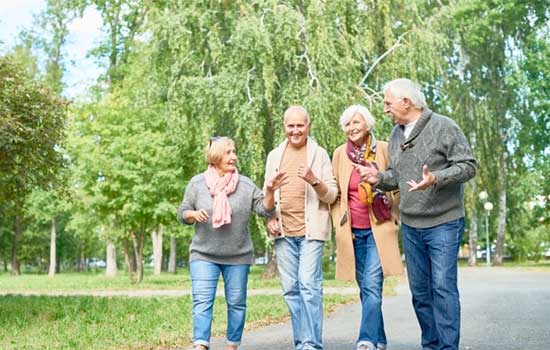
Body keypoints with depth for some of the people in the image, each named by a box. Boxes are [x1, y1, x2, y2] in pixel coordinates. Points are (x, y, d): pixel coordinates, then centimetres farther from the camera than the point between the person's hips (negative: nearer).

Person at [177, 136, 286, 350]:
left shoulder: (245, 185, 2)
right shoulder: (197, 183, 2)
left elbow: (264, 210, -3)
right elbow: (182, 214, 7)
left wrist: (269, 191, -20)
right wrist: (194, 214, -15)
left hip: (238, 256, 1)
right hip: (203, 255, -1)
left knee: (236, 303, 8)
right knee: (202, 301, -11)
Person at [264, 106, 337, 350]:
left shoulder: (319, 154, 4)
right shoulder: (274, 155, 14)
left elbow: (332, 195, 2)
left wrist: (314, 180, -16)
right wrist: (270, 218, 2)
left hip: (311, 229, -4)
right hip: (283, 231, 4)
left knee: (309, 285, -13)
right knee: (291, 289, 5)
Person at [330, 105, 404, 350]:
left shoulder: (384, 150, -2)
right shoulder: (340, 154, 5)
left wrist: (393, 218, 3)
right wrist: (339, 224, 4)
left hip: (378, 229, -3)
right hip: (352, 232, 3)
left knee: (372, 286, -14)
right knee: (365, 289, 9)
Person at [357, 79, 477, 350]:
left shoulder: (444, 127, -8)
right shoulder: (396, 134, 12)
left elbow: (468, 165, -11)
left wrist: (436, 179, -25)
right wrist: (378, 178, -1)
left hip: (443, 223, -6)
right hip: (410, 226, 7)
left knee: (443, 287, -9)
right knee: (420, 291, 11)